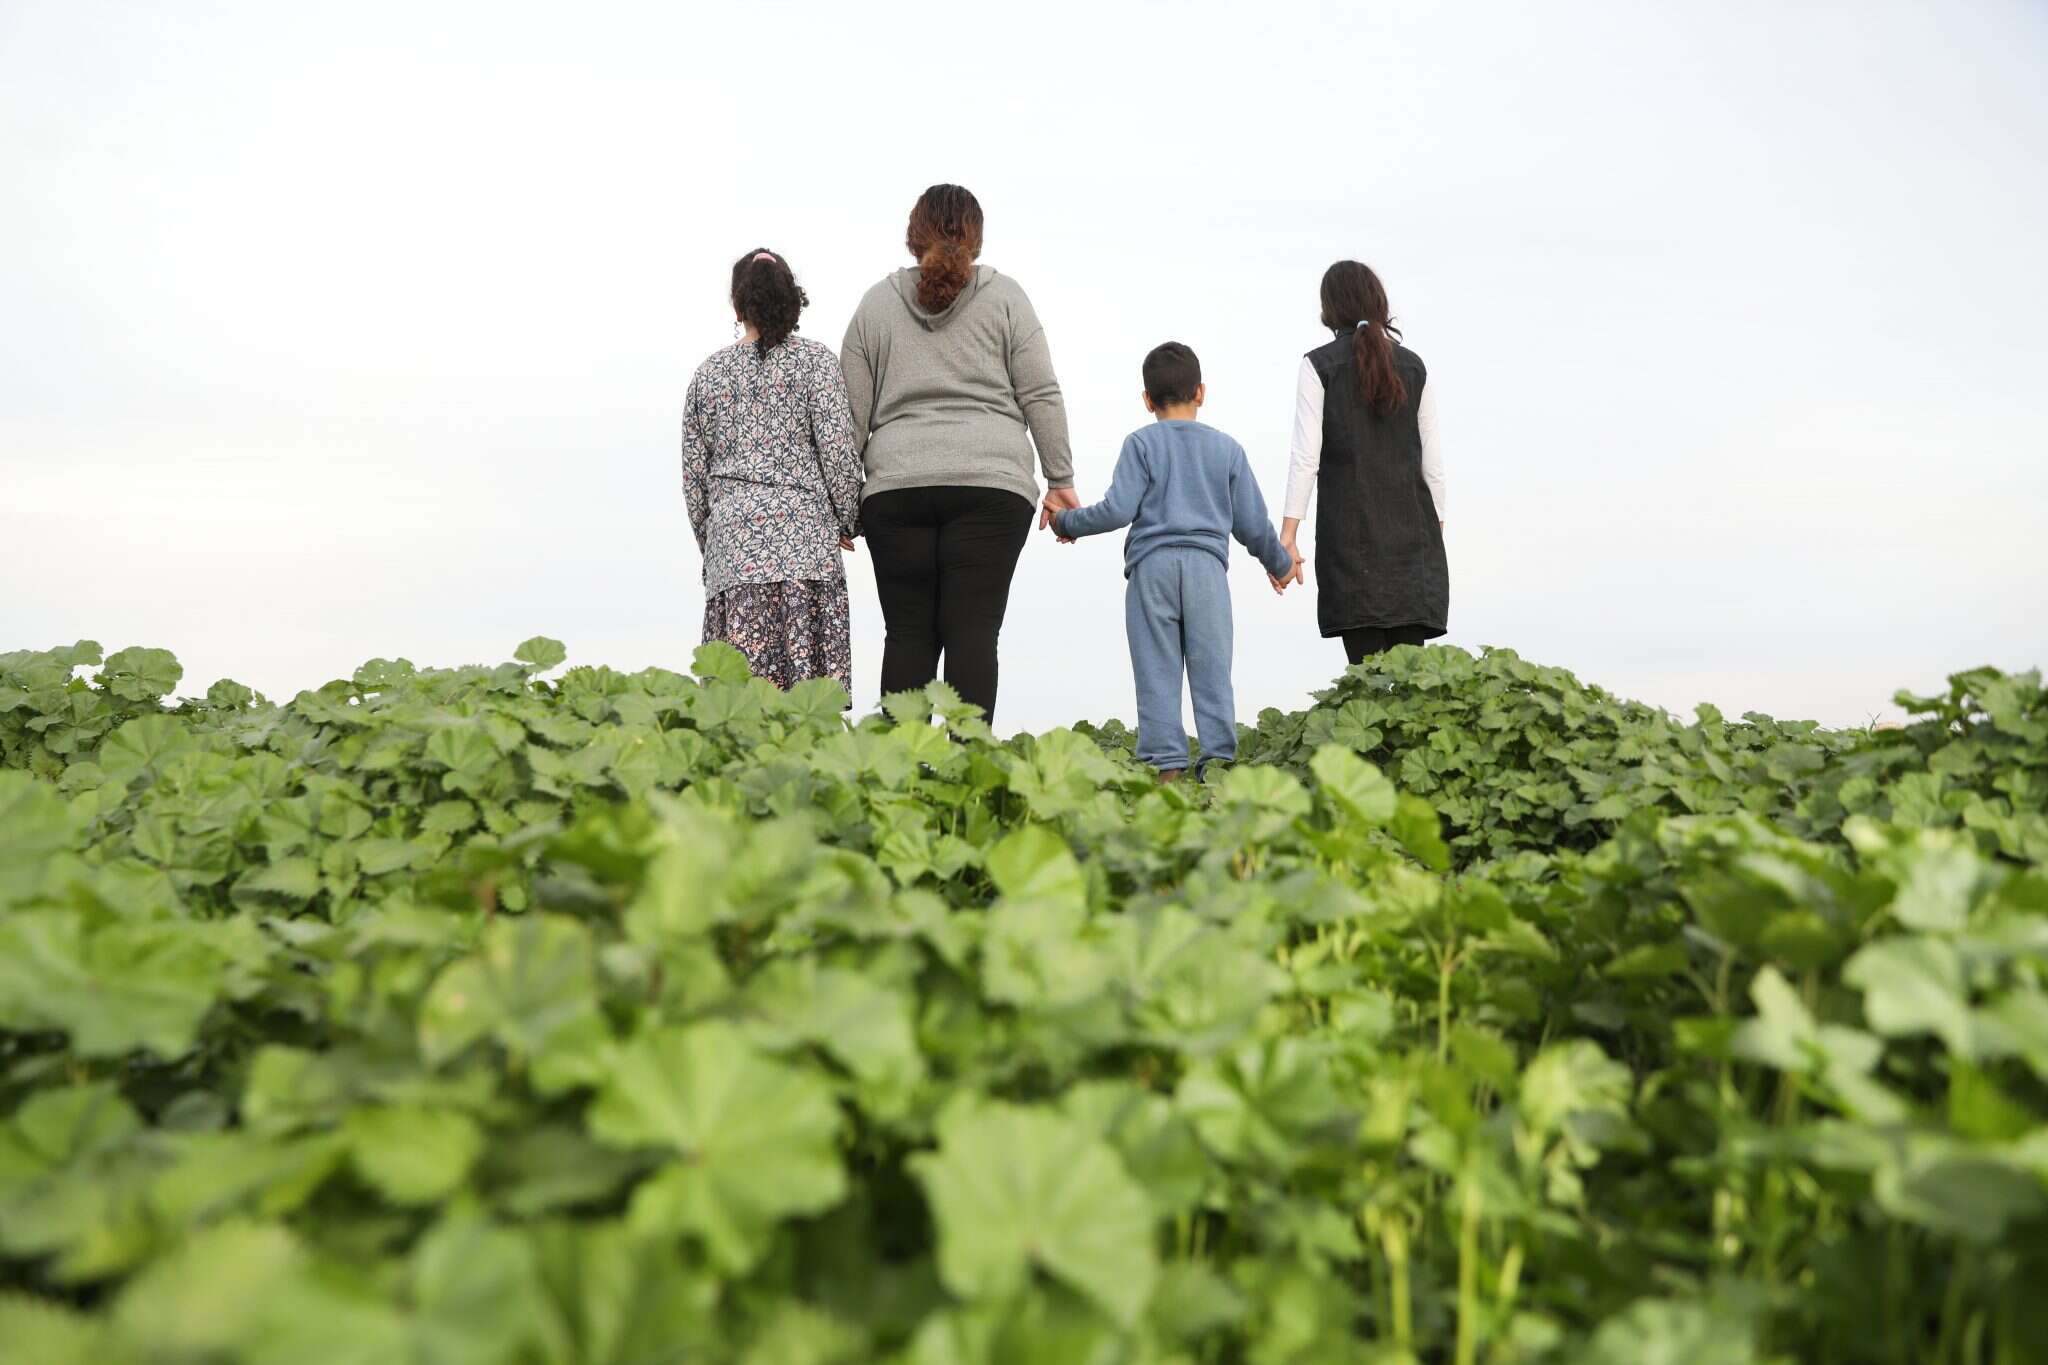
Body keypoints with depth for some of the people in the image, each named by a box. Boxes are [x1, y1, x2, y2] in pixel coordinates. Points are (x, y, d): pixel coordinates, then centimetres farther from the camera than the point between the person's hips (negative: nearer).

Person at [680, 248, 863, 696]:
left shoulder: (708, 372, 15)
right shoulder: (815, 360, 5)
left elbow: (694, 471, 16)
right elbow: (837, 449, -3)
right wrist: (849, 523, 8)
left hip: (730, 537, 3)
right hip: (803, 527, -3)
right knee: (808, 691, -7)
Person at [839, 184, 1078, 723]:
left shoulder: (877, 303, 14)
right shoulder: (1003, 297, 9)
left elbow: (854, 412, 11)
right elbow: (1041, 395, 4)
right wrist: (1060, 480, 8)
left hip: (896, 488, 2)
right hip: (990, 484, -1)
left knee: (908, 633, 4)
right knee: (973, 632, -5)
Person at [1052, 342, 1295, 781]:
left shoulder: (1141, 443, 4)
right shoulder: (1227, 448, 13)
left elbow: (1118, 510, -6)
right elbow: (1252, 524, 15)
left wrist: (1068, 523, 10)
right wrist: (1280, 563, 31)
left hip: (1151, 564, -2)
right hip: (1207, 566, 2)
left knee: (1157, 672, -1)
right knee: (1212, 671, 3)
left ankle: (1166, 765, -6)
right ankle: (1218, 759, -2)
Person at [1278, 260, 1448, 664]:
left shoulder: (1319, 365, 0)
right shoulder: (1413, 366, 10)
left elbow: (1306, 455, -7)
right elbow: (1431, 460, 9)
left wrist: (1287, 537, -7)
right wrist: (1435, 530, 17)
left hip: (1352, 530, -3)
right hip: (1411, 530, 3)